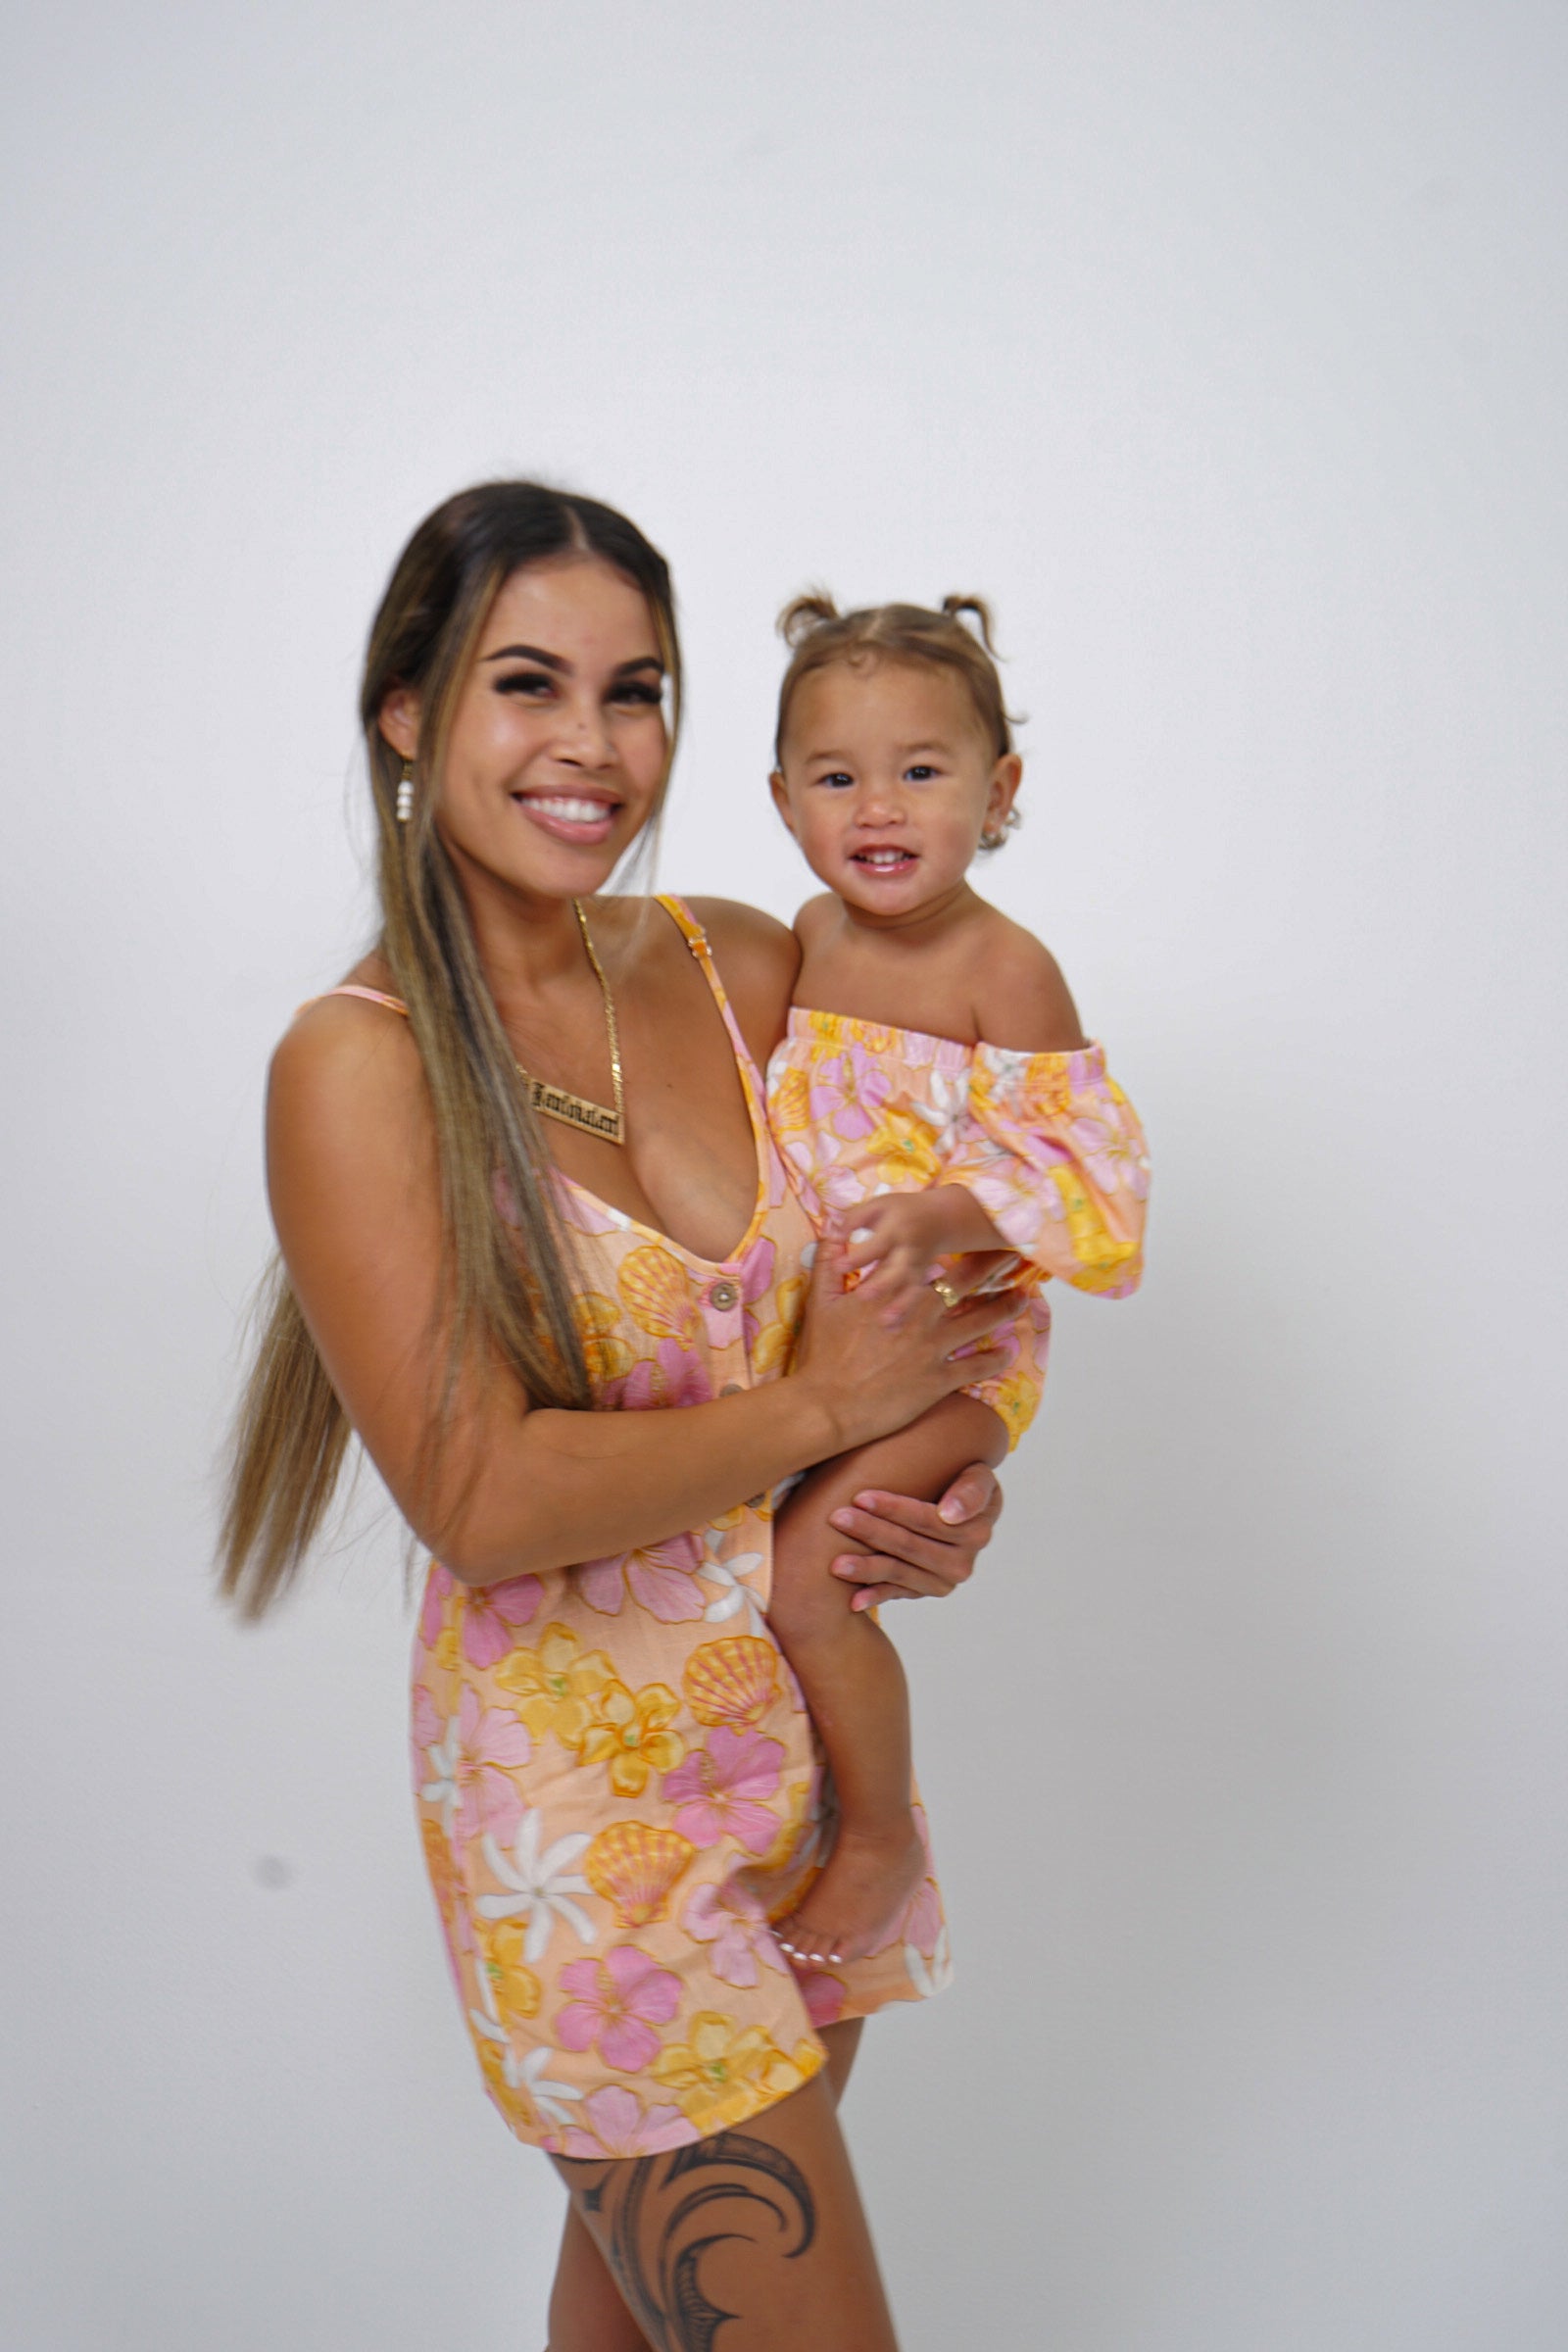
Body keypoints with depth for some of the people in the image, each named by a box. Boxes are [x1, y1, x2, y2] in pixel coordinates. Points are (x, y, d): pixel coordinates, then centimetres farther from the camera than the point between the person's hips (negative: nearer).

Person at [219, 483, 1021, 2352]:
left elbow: (893, 1284, 11)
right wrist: (819, 1409, -14)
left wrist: (931, 1481, -7)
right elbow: (486, 1500, -21)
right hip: (583, 1767, -5)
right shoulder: (360, 1063, -15)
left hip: (809, 1710, 5)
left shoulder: (741, 969, -1)